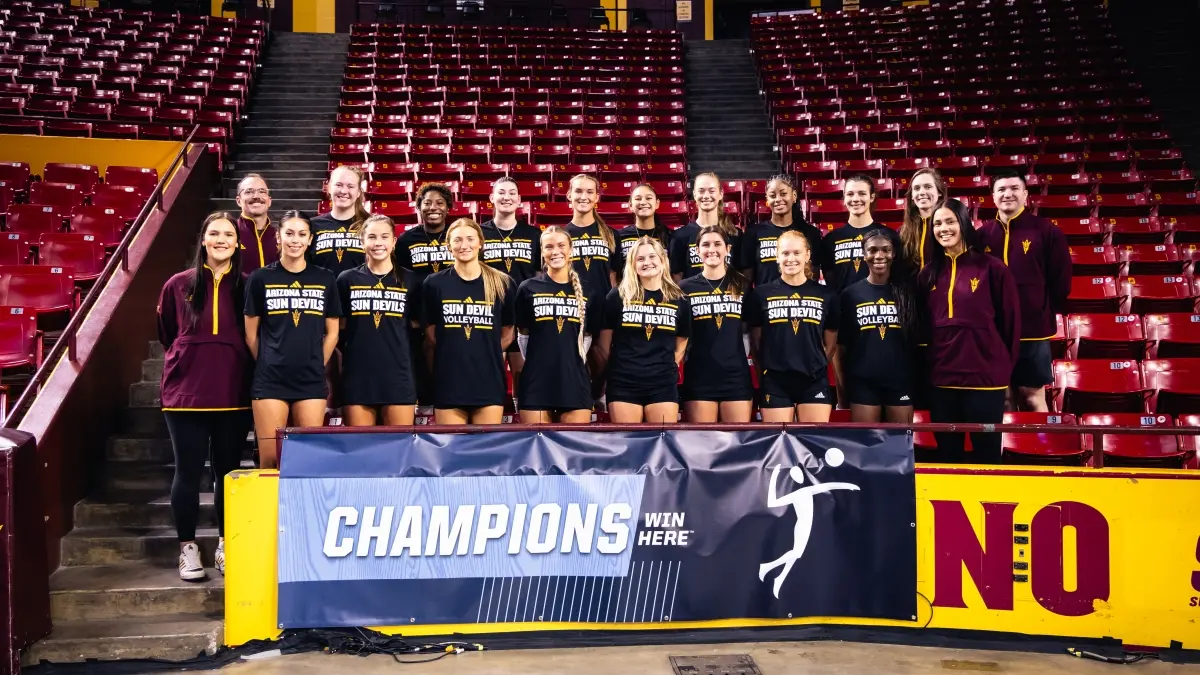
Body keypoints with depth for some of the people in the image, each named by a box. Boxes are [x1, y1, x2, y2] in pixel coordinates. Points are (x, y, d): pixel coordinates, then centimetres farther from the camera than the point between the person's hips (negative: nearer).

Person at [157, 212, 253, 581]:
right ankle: (188, 548, 18)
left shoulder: (248, 287, 0)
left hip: (233, 395, 0)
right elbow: (167, 334, 15)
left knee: (228, 472, 10)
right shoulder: (179, 284, 1)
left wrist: (230, 363, 8)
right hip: (185, 393, 0)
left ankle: (226, 546, 23)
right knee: (188, 473, 4)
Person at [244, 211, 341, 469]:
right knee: (270, 459, 0)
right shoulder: (260, 278, 3)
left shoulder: (325, 279, 7)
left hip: (312, 381, 1)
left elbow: (332, 332, 10)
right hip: (270, 380, -1)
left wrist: (315, 366, 6)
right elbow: (251, 333, 6)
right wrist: (268, 365, 6)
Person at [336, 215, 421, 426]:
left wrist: (417, 377, 5)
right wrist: (339, 367, 5)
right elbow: (338, 331, 10)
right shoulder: (347, 280, 5)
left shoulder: (410, 281, 5)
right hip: (358, 377, 0)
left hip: (399, 377, 0)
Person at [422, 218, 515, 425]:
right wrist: (452, 357, 6)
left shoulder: (502, 283, 2)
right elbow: (430, 336, 7)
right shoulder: (435, 283, 0)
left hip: (489, 384, 1)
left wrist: (484, 354, 8)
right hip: (448, 384, 0)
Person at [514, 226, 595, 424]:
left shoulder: (586, 291, 7)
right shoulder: (528, 288, 2)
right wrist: (535, 363, 8)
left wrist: (572, 361, 10)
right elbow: (522, 334, 10)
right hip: (536, 380, -1)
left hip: (575, 381, 1)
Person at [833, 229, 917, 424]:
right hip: (863, 382, -1)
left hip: (901, 381, 1)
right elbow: (839, 344, 5)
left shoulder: (906, 291, 5)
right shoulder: (850, 294, 2)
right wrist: (841, 385, 1)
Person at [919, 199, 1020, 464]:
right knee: (947, 455, 14)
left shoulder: (991, 268, -4)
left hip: (985, 378, -4)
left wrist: (1004, 368, 1)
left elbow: (1011, 322, -1)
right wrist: (925, 369, 10)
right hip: (941, 380, 4)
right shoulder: (929, 273, 9)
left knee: (986, 455, 6)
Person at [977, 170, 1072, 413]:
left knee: (1032, 396, 5)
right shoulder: (982, 235, 4)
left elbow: (1061, 280, -1)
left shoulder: (1047, 231, -3)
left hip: (1033, 330, -3)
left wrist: (1047, 313, 0)